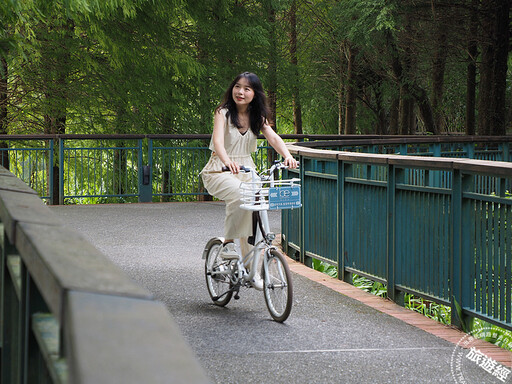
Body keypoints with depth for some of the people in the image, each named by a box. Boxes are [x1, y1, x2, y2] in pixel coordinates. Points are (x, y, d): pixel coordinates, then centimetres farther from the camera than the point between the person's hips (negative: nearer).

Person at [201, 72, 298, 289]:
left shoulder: (258, 117, 6)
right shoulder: (223, 113, -8)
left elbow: (273, 137, -10)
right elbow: (218, 140, -25)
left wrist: (287, 156, -30)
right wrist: (227, 161, -46)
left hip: (246, 171, 5)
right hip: (220, 172, -5)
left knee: (251, 218, -5)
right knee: (240, 196, -35)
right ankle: (228, 243, -19)